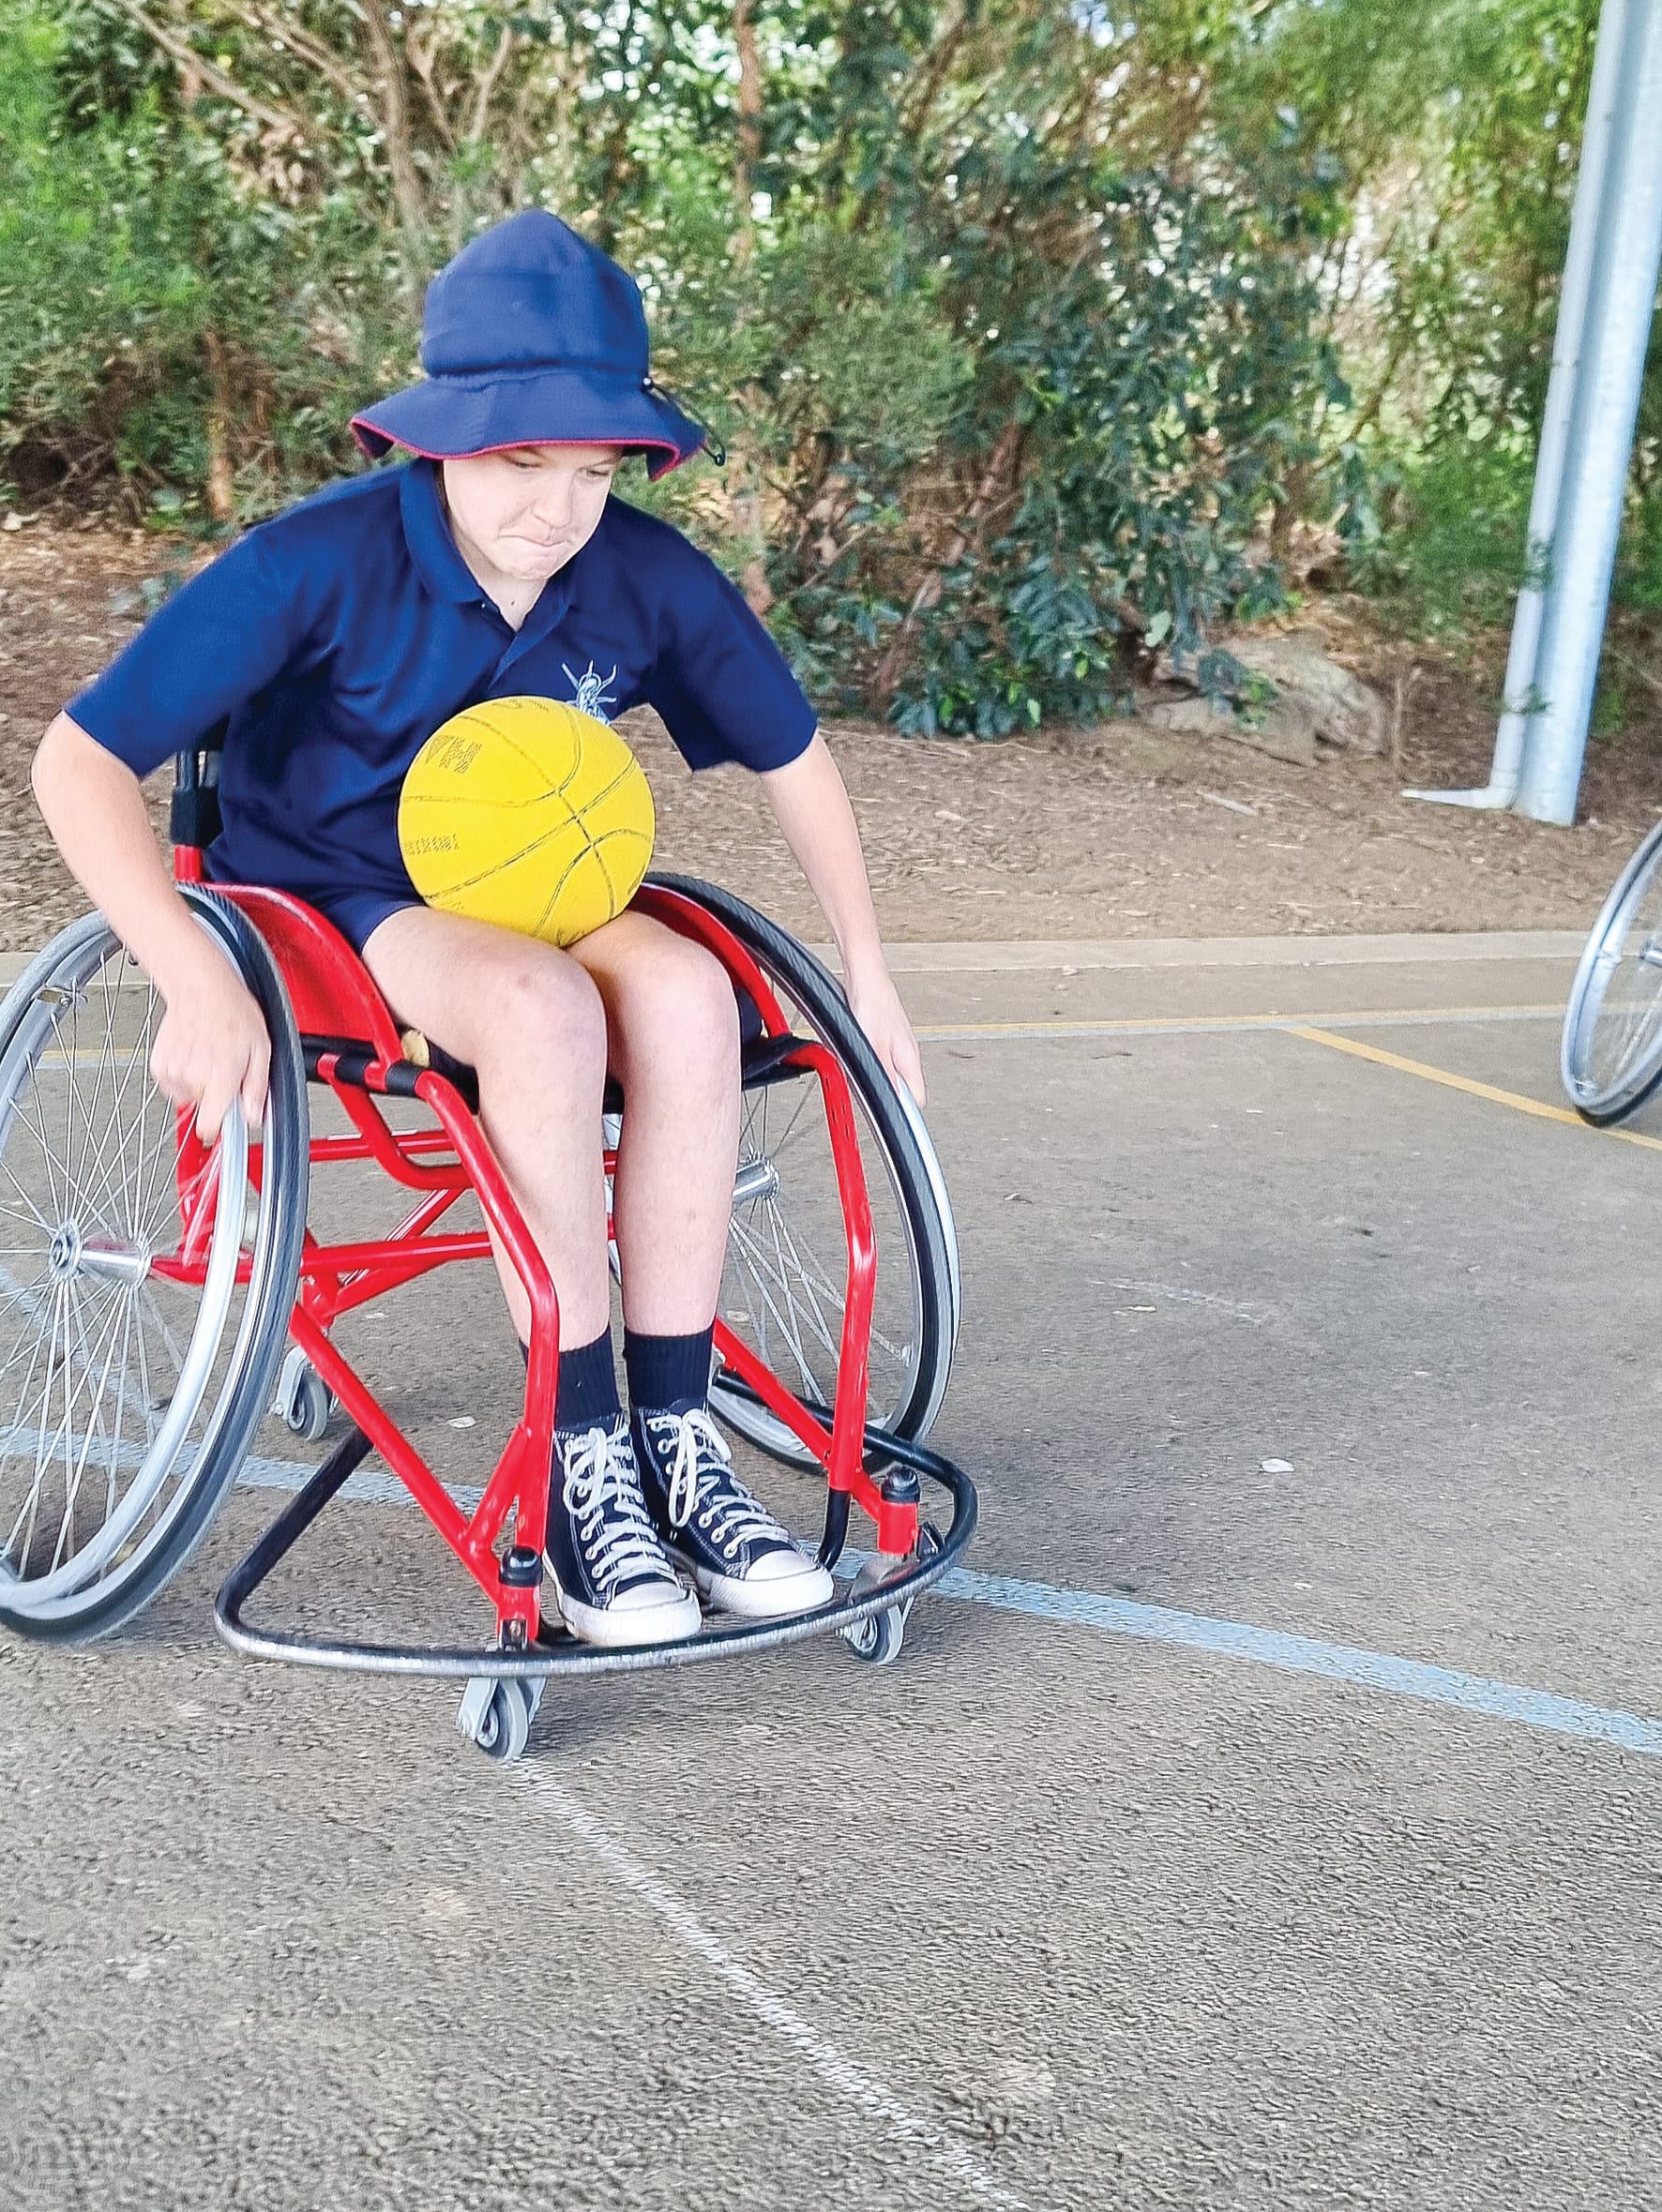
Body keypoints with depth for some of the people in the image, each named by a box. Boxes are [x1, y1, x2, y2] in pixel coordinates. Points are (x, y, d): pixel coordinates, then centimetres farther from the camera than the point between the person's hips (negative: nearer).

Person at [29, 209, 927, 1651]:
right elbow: (79, 761, -21)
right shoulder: (323, 562, -20)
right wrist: (198, 986, -33)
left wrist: (868, 978, 8)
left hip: (525, 892, 4)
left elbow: (794, 758, 8)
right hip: (320, 898, -4)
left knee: (685, 992, -31)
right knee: (545, 1007, -37)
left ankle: (674, 1437, -22)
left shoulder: (649, 576, -9)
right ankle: (584, 1463, -26)